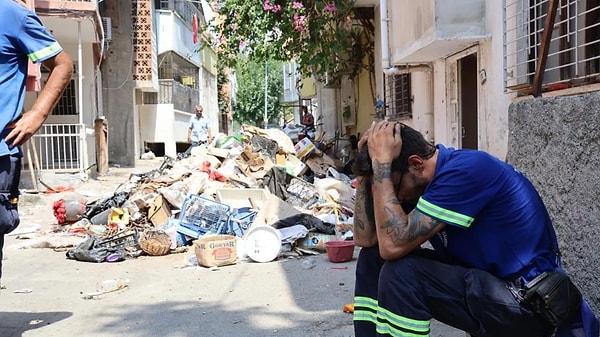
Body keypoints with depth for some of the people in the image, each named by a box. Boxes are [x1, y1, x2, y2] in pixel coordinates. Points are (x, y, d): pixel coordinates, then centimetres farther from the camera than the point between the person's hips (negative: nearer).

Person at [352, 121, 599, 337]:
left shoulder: (466, 170, -24)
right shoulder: (425, 180, 3)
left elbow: (392, 244, -29)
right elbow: (365, 237, 0)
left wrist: (381, 162, -24)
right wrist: (370, 160, -6)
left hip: (527, 303, -9)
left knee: (400, 273, -25)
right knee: (373, 259, 2)